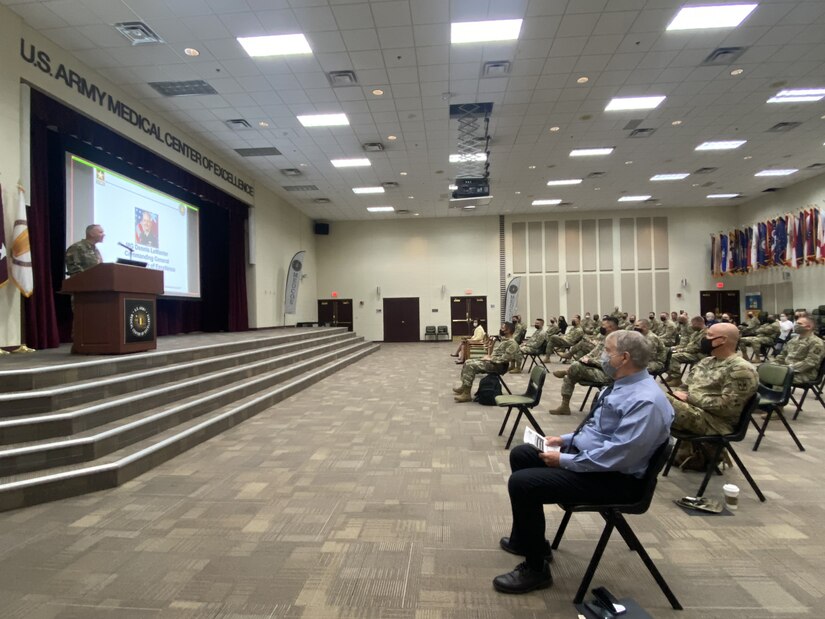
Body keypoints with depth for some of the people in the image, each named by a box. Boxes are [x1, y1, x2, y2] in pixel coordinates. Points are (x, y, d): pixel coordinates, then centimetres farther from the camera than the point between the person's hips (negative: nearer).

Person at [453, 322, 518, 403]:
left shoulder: (512, 343, -13)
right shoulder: (502, 340, 18)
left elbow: (506, 358, -23)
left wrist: (490, 359, -18)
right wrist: (489, 356, 6)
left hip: (498, 365, -10)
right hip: (491, 361, 10)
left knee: (471, 365, -24)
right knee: (468, 362, 3)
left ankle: (466, 394, -22)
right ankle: (464, 387, 9)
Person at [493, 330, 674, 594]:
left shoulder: (645, 401, -25)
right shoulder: (622, 385, 7)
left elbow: (617, 455, -29)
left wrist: (565, 460, -21)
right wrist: (566, 440, 9)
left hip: (612, 477, -11)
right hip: (583, 453, 11)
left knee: (522, 482, -20)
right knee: (521, 454, 13)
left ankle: (536, 569, 1)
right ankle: (525, 539, 28)